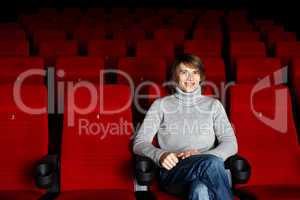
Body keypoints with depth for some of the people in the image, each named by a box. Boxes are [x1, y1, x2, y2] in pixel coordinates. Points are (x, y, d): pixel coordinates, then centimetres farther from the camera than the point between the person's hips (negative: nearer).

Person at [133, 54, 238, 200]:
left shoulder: (213, 104, 18)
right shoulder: (161, 105, 14)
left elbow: (231, 144, 8)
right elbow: (139, 143, 6)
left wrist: (202, 156, -12)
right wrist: (160, 155, -17)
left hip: (207, 169, 1)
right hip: (172, 171, -1)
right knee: (212, 163, -34)